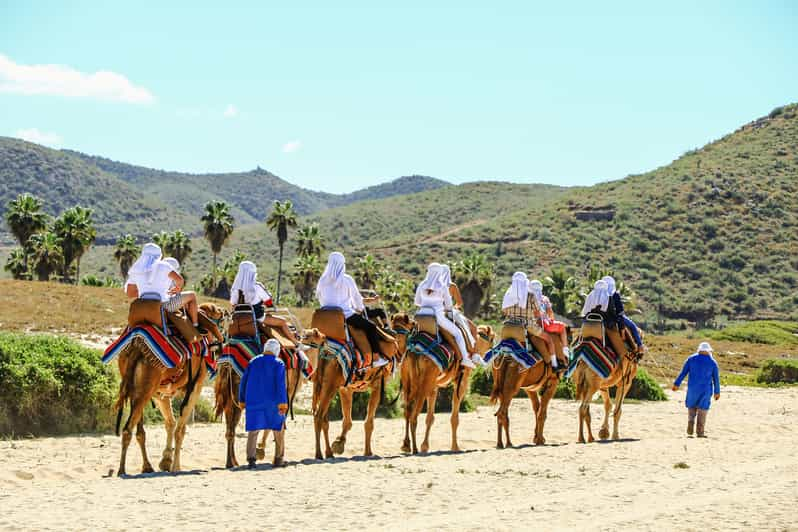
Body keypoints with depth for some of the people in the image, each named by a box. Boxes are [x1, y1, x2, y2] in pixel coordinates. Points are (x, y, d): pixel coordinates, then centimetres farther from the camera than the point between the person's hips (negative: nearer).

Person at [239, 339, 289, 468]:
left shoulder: (253, 362, 10)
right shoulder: (278, 363, -2)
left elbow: (244, 381, 9)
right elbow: (280, 383, -15)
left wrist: (242, 400, 17)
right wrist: (283, 402, -19)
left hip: (254, 401, 2)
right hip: (272, 402, -2)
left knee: (253, 430, -1)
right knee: (279, 428, 15)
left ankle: (251, 458, -19)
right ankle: (278, 458, 18)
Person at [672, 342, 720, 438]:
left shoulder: (691, 359, 0)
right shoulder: (713, 362, -1)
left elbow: (683, 373, -2)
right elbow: (716, 379, 2)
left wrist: (677, 384, 2)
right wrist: (717, 392, 10)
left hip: (692, 388, 1)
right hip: (705, 390, -1)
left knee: (691, 407, 16)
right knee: (702, 409, 5)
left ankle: (690, 429, 3)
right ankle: (700, 432, 2)